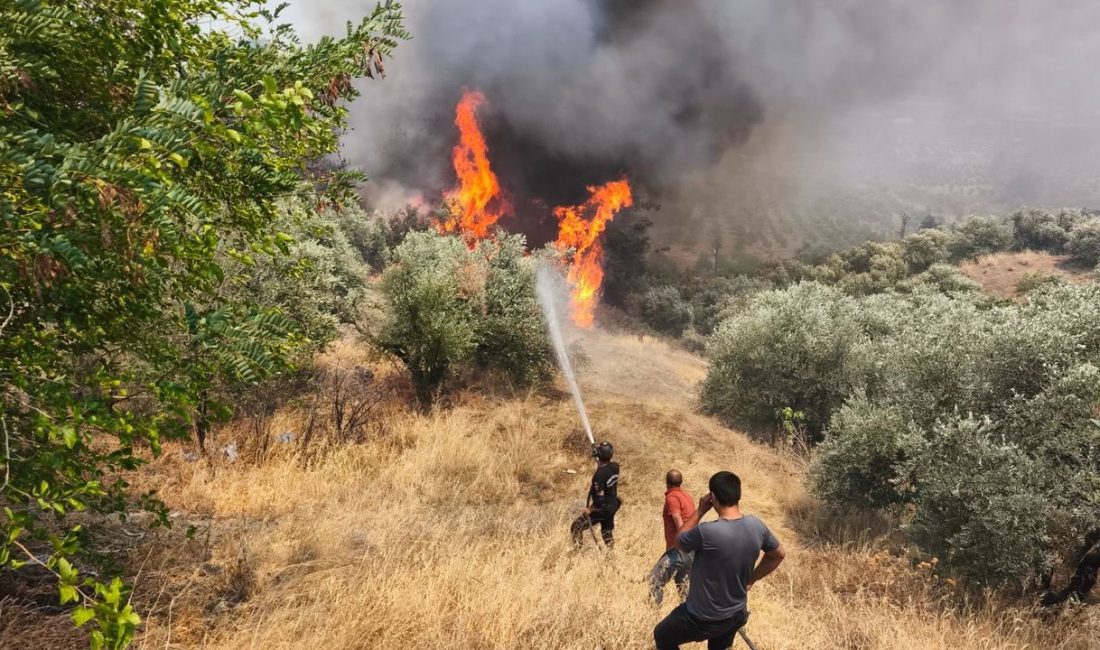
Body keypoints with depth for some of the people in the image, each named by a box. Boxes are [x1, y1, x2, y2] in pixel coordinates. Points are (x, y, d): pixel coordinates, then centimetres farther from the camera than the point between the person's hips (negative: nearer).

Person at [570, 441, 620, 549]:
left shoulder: (599, 475, -30)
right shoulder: (615, 466, -8)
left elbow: (600, 499, -28)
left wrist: (590, 509, -14)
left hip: (601, 509, -7)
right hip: (613, 506, 7)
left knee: (576, 528, 4)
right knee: (607, 531, 27)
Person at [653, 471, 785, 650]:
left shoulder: (706, 532, -32)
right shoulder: (757, 526, -13)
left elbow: (679, 542, -10)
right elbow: (777, 555, 7)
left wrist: (700, 510, -7)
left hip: (703, 619, -6)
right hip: (737, 615, 6)